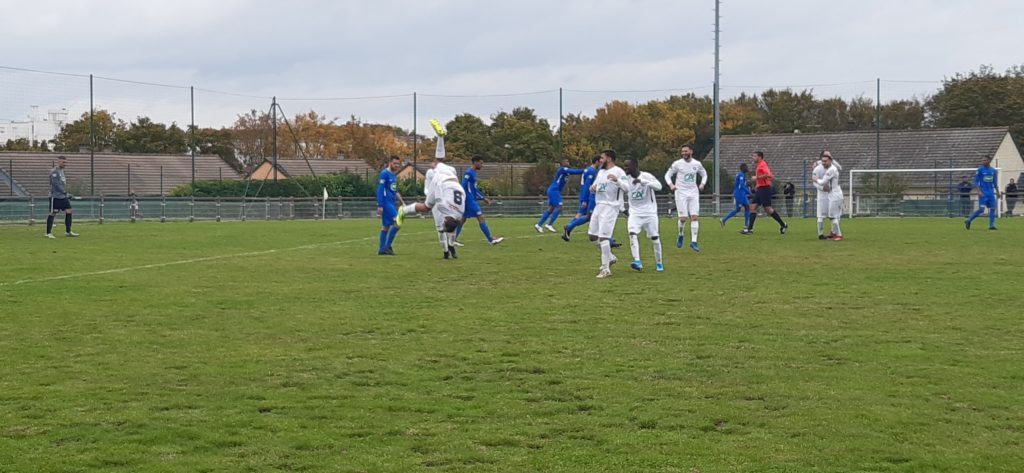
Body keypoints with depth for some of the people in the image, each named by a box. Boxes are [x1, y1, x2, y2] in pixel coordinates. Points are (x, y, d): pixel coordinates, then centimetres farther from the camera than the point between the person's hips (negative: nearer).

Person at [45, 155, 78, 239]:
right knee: (52, 214, -2)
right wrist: (64, 192, -25)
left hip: (63, 196, 8)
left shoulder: (62, 171, 15)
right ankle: (48, 233, 5)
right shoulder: (54, 171, -12)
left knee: (68, 211, 2)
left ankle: (68, 232, 8)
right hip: (55, 196, -8)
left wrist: (66, 194, 19)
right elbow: (56, 184, -21)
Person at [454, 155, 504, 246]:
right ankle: (491, 240, -8)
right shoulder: (469, 173, -14)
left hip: (472, 200, 10)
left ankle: (453, 239, 15)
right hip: (470, 200, -10)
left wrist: (484, 198, 21)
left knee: (462, 220, 12)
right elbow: (463, 187, -19)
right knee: (481, 218, -9)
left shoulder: (473, 173, 17)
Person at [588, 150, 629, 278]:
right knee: (592, 235, 11)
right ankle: (610, 257, 28)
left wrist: (617, 180, -35)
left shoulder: (618, 172, -9)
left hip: (611, 207, -9)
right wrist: (592, 188, 0)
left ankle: (606, 269, -7)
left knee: (603, 237, -13)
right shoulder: (601, 172, 16)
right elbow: (594, 186, 24)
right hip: (599, 206, 9)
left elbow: (626, 188, -18)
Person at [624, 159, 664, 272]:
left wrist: (642, 181, -35)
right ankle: (637, 262, -30)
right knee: (633, 234, -22)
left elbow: (658, 186, -26)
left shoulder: (647, 176, -11)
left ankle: (659, 263, 21)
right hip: (635, 213, 2)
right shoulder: (627, 179, 1)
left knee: (654, 237, 1)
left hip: (649, 213, -2)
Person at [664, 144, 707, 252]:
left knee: (694, 217, -8)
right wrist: (671, 184, -15)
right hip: (681, 193, -2)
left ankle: (694, 242, -6)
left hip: (693, 193, 2)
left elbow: (704, 174, 19)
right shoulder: (677, 164, -4)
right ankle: (680, 235, 24)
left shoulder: (697, 164, 3)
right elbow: (667, 175, 4)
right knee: (683, 218, -6)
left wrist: (702, 183, 0)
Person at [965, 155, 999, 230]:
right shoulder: (980, 170, -5)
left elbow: (994, 182, 18)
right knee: (981, 209, -11)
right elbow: (976, 181, -6)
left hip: (991, 193, 5)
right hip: (983, 193, -5)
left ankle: (992, 225, 6)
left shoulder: (993, 170, 8)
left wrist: (997, 192, 17)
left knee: (993, 208, 0)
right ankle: (968, 221, 2)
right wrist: (979, 191, -17)